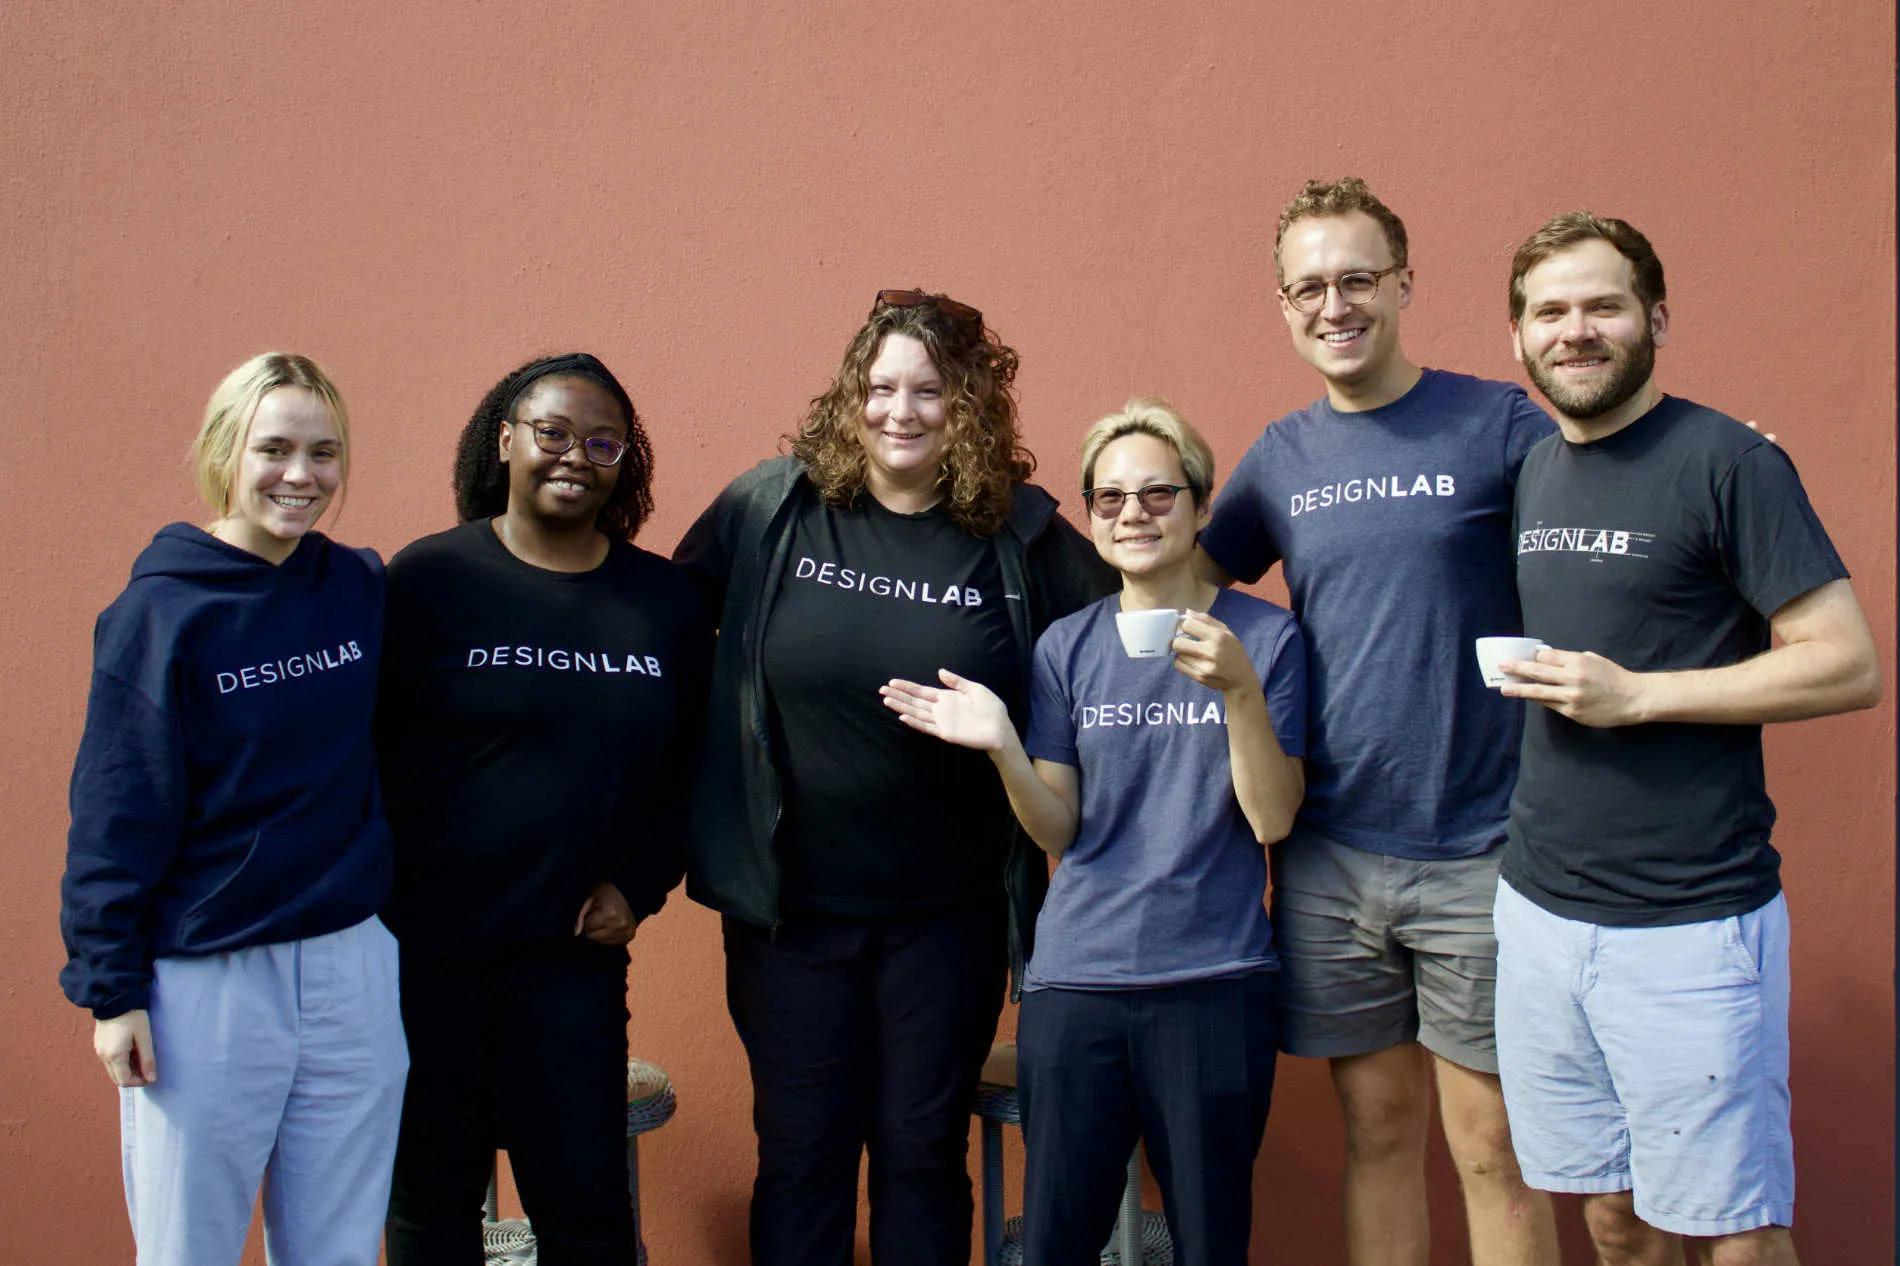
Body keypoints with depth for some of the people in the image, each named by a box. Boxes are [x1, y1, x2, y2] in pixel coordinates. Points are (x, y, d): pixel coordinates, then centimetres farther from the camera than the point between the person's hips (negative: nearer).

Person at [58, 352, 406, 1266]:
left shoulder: (362, 589, 3)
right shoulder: (161, 610, -8)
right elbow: (116, 814, -7)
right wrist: (110, 986, -8)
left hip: (354, 971, 4)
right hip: (203, 978, -3)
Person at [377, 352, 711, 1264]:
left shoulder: (664, 599, 6)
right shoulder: (428, 577, -3)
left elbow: (686, 764, 12)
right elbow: (362, 744, -3)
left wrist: (639, 884, 1)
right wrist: (377, 895, -7)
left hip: (575, 954, 2)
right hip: (424, 948, -1)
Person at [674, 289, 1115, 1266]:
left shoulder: (1020, 536, -5)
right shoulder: (770, 509, -4)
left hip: (949, 916, 0)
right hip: (789, 903, 0)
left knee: (922, 1151, 13)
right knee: (800, 1151, 12)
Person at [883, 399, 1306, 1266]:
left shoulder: (1264, 637, 0)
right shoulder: (1067, 647, 7)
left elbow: (1272, 821, -7)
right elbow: (1059, 832, 4)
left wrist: (1240, 691, -20)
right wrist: (1001, 746, -13)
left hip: (1215, 981, -2)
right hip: (1075, 978, 2)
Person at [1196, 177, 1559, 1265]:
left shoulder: (1500, 426, -3)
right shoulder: (1281, 458, 9)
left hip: (1477, 852, -3)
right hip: (1330, 854, 3)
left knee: (1491, 1147, 4)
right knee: (1378, 1130, 13)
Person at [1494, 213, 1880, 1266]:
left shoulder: (1726, 461, -8)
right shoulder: (1531, 473, 12)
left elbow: (1850, 666, -12)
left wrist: (1634, 695, -17)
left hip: (1691, 925, -6)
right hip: (1539, 907, 6)